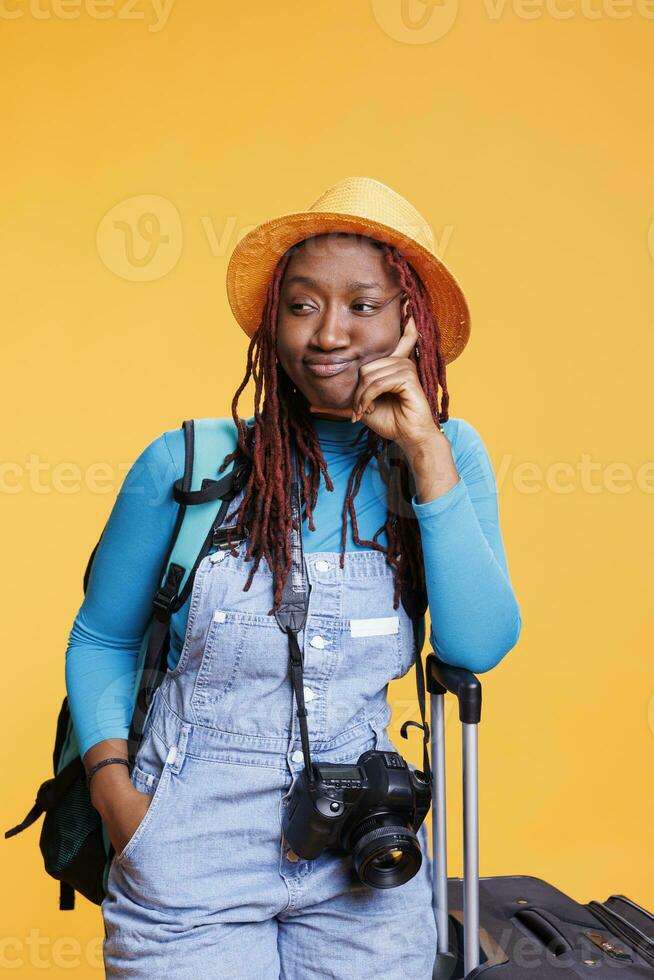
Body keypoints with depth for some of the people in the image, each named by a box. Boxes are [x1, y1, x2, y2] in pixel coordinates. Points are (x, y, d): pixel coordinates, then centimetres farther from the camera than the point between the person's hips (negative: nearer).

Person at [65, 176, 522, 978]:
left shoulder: (447, 455, -2)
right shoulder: (187, 467, -8)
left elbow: (477, 647, -14)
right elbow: (100, 642, 3)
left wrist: (425, 451, -17)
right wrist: (114, 792, -12)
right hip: (192, 860, -1)